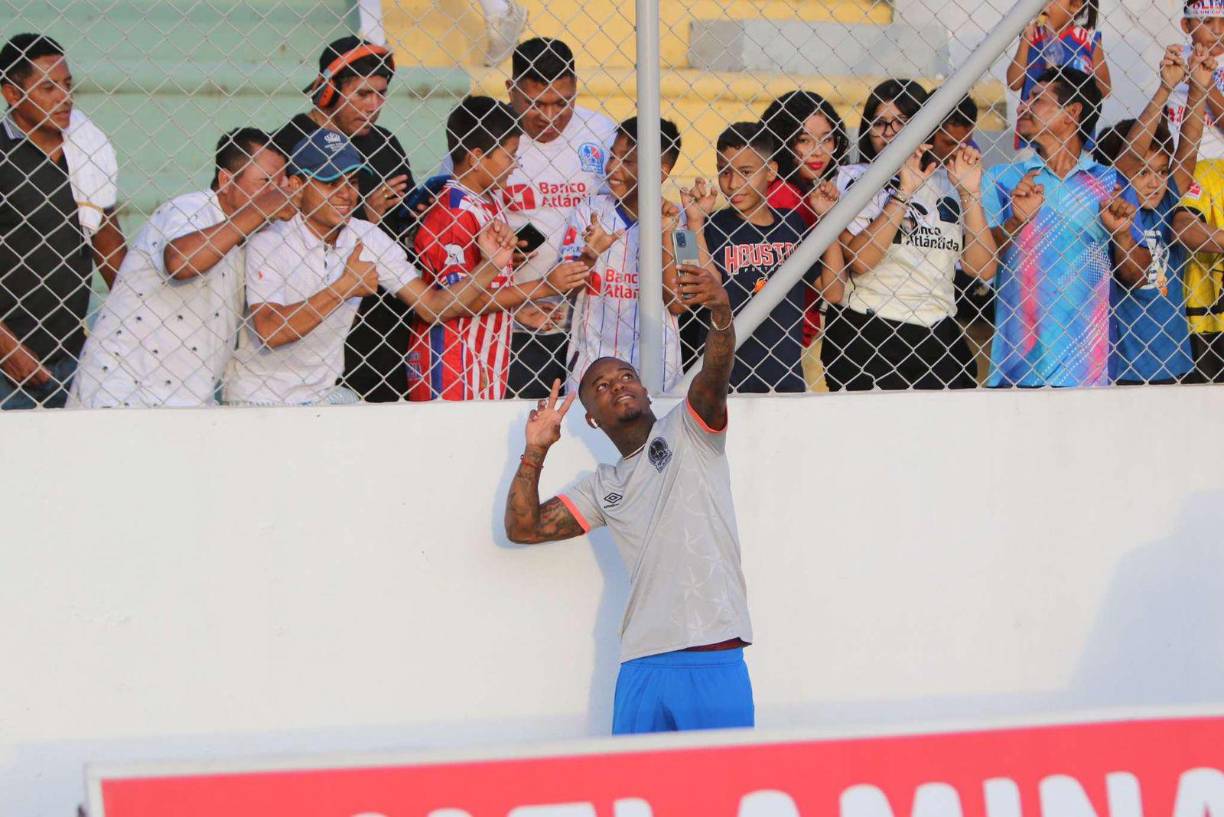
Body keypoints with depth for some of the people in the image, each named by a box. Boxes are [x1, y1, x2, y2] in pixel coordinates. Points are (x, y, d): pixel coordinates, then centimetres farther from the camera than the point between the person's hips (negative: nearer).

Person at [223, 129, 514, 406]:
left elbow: (433, 306, -1)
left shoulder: (367, 238, 0)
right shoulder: (270, 240, -15)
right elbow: (269, 331, -27)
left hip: (324, 393, 4)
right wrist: (345, 288, -22)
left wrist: (490, 266, -15)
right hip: (259, 398, -4)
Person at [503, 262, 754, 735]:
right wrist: (535, 453, 7)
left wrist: (721, 312, -30)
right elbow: (523, 528, 18)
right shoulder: (603, 488, 21)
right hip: (643, 668, 4)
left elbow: (716, 372, -10)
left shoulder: (687, 430, 9)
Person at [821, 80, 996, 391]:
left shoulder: (947, 183, 12)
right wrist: (904, 192, -14)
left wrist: (970, 192, -2)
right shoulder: (853, 178, 4)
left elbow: (983, 269, 3)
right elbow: (858, 260, -13)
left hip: (939, 342, 3)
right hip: (867, 338, -3)